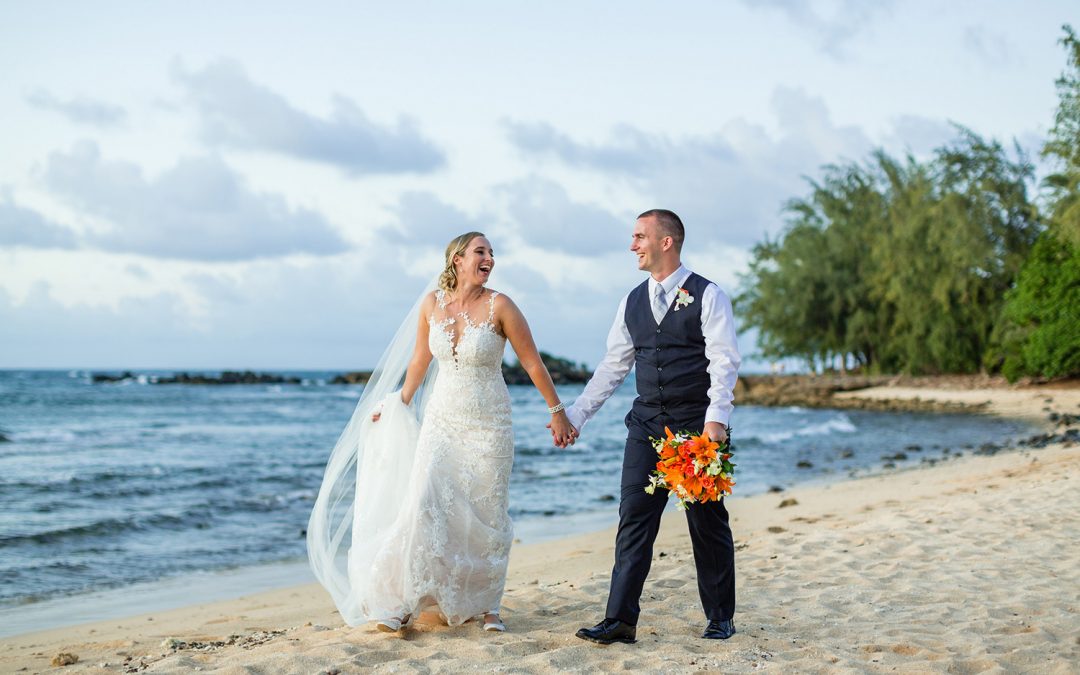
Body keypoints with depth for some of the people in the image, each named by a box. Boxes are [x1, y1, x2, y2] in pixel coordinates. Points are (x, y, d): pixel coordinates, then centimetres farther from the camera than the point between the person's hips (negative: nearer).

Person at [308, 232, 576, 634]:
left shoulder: (499, 306, -10)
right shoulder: (432, 304, -2)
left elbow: (532, 363, -5)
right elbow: (420, 360, 13)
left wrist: (557, 412, -2)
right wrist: (400, 404, 22)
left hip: (489, 425, -2)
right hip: (442, 420, 2)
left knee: (488, 516, 3)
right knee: (423, 505, -9)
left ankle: (487, 605, 18)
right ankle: (405, 602, -1)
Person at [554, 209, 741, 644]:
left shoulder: (707, 295, -4)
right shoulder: (633, 302, 12)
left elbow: (724, 362, -12)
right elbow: (612, 367, 15)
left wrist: (716, 419, -25)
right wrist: (575, 415, 11)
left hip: (697, 425, -4)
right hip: (647, 425, 5)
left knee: (707, 522, 5)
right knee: (634, 518, -3)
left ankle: (720, 619, 19)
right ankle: (621, 620, -2)